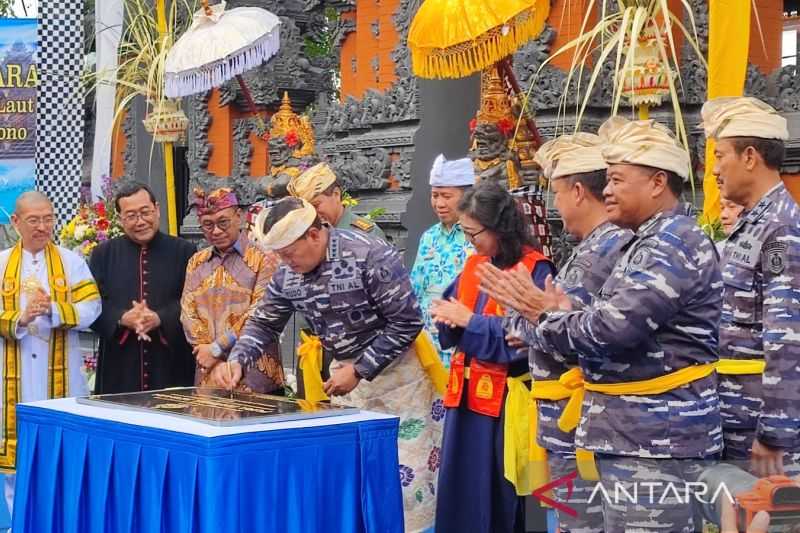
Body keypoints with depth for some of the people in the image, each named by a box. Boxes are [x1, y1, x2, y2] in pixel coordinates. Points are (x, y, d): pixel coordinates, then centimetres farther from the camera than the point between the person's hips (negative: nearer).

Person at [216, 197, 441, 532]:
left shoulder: (371, 256, -24)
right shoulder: (287, 275, -4)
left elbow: (407, 323, -20)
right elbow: (264, 323, 9)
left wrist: (359, 371, -19)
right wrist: (237, 361, -10)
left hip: (395, 370, -6)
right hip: (346, 369, 6)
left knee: (404, 474, -4)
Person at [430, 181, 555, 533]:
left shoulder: (536, 271, -12)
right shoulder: (474, 265, 11)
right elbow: (454, 328, 15)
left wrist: (470, 321, -19)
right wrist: (448, 318, -8)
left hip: (504, 400, -7)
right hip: (466, 394, 7)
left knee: (498, 496, 1)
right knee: (457, 489, 11)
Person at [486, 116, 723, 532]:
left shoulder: (675, 245, -16)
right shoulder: (651, 244, 18)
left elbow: (611, 327, -25)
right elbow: (617, 327, 19)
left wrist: (540, 327, -8)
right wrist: (561, 315, 1)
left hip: (656, 440, -10)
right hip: (635, 434, 10)